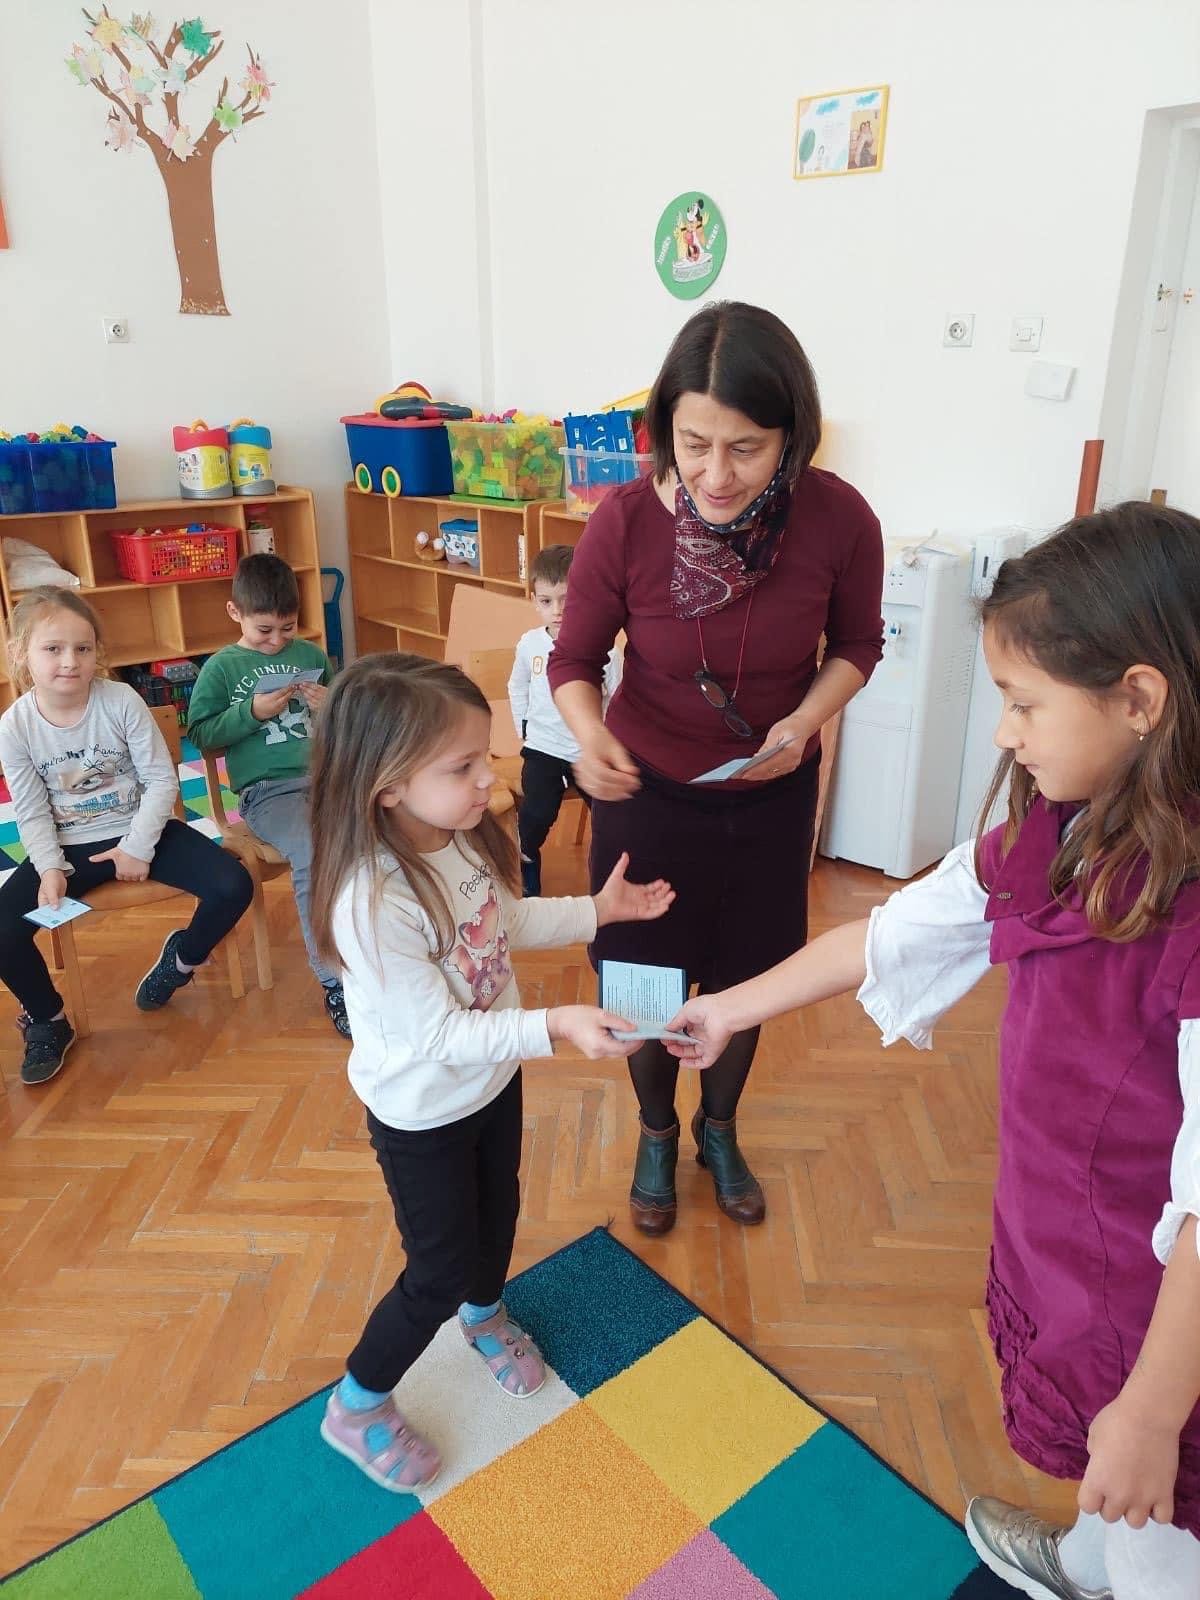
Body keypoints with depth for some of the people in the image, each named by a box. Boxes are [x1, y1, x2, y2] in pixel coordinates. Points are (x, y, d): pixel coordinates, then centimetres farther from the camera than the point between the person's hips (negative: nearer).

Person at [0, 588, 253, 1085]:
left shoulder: (122, 701, -15)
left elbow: (162, 781, -11)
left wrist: (138, 847, -16)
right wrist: (49, 868, -19)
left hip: (140, 831, -1)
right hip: (68, 846, 1)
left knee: (233, 887, -20)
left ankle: (183, 956, 13)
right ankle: (47, 1021, 9)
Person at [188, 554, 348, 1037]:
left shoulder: (311, 655, 16)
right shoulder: (221, 667, 8)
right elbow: (201, 733, 5)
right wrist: (253, 712, -8)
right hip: (269, 789, -3)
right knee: (314, 858, -33)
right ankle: (334, 983, -20)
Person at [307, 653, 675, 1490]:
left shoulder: (465, 836, -14)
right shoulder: (372, 904, -38)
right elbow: (440, 1035, -31)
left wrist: (598, 910, -2)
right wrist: (556, 1027, -38)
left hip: (494, 1077, 7)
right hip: (424, 1113, -7)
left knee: (498, 1210, 29)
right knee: (439, 1270, 11)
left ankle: (486, 1314, 62)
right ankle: (357, 1408, 39)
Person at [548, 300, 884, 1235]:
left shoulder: (839, 520, -21)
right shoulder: (625, 523, -24)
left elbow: (857, 644, -2)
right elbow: (575, 660, -10)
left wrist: (805, 720, -21)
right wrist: (589, 735, -31)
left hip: (772, 795, 2)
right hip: (649, 788, -1)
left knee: (745, 980, 19)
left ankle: (720, 1130, 50)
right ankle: (657, 1133, 47)